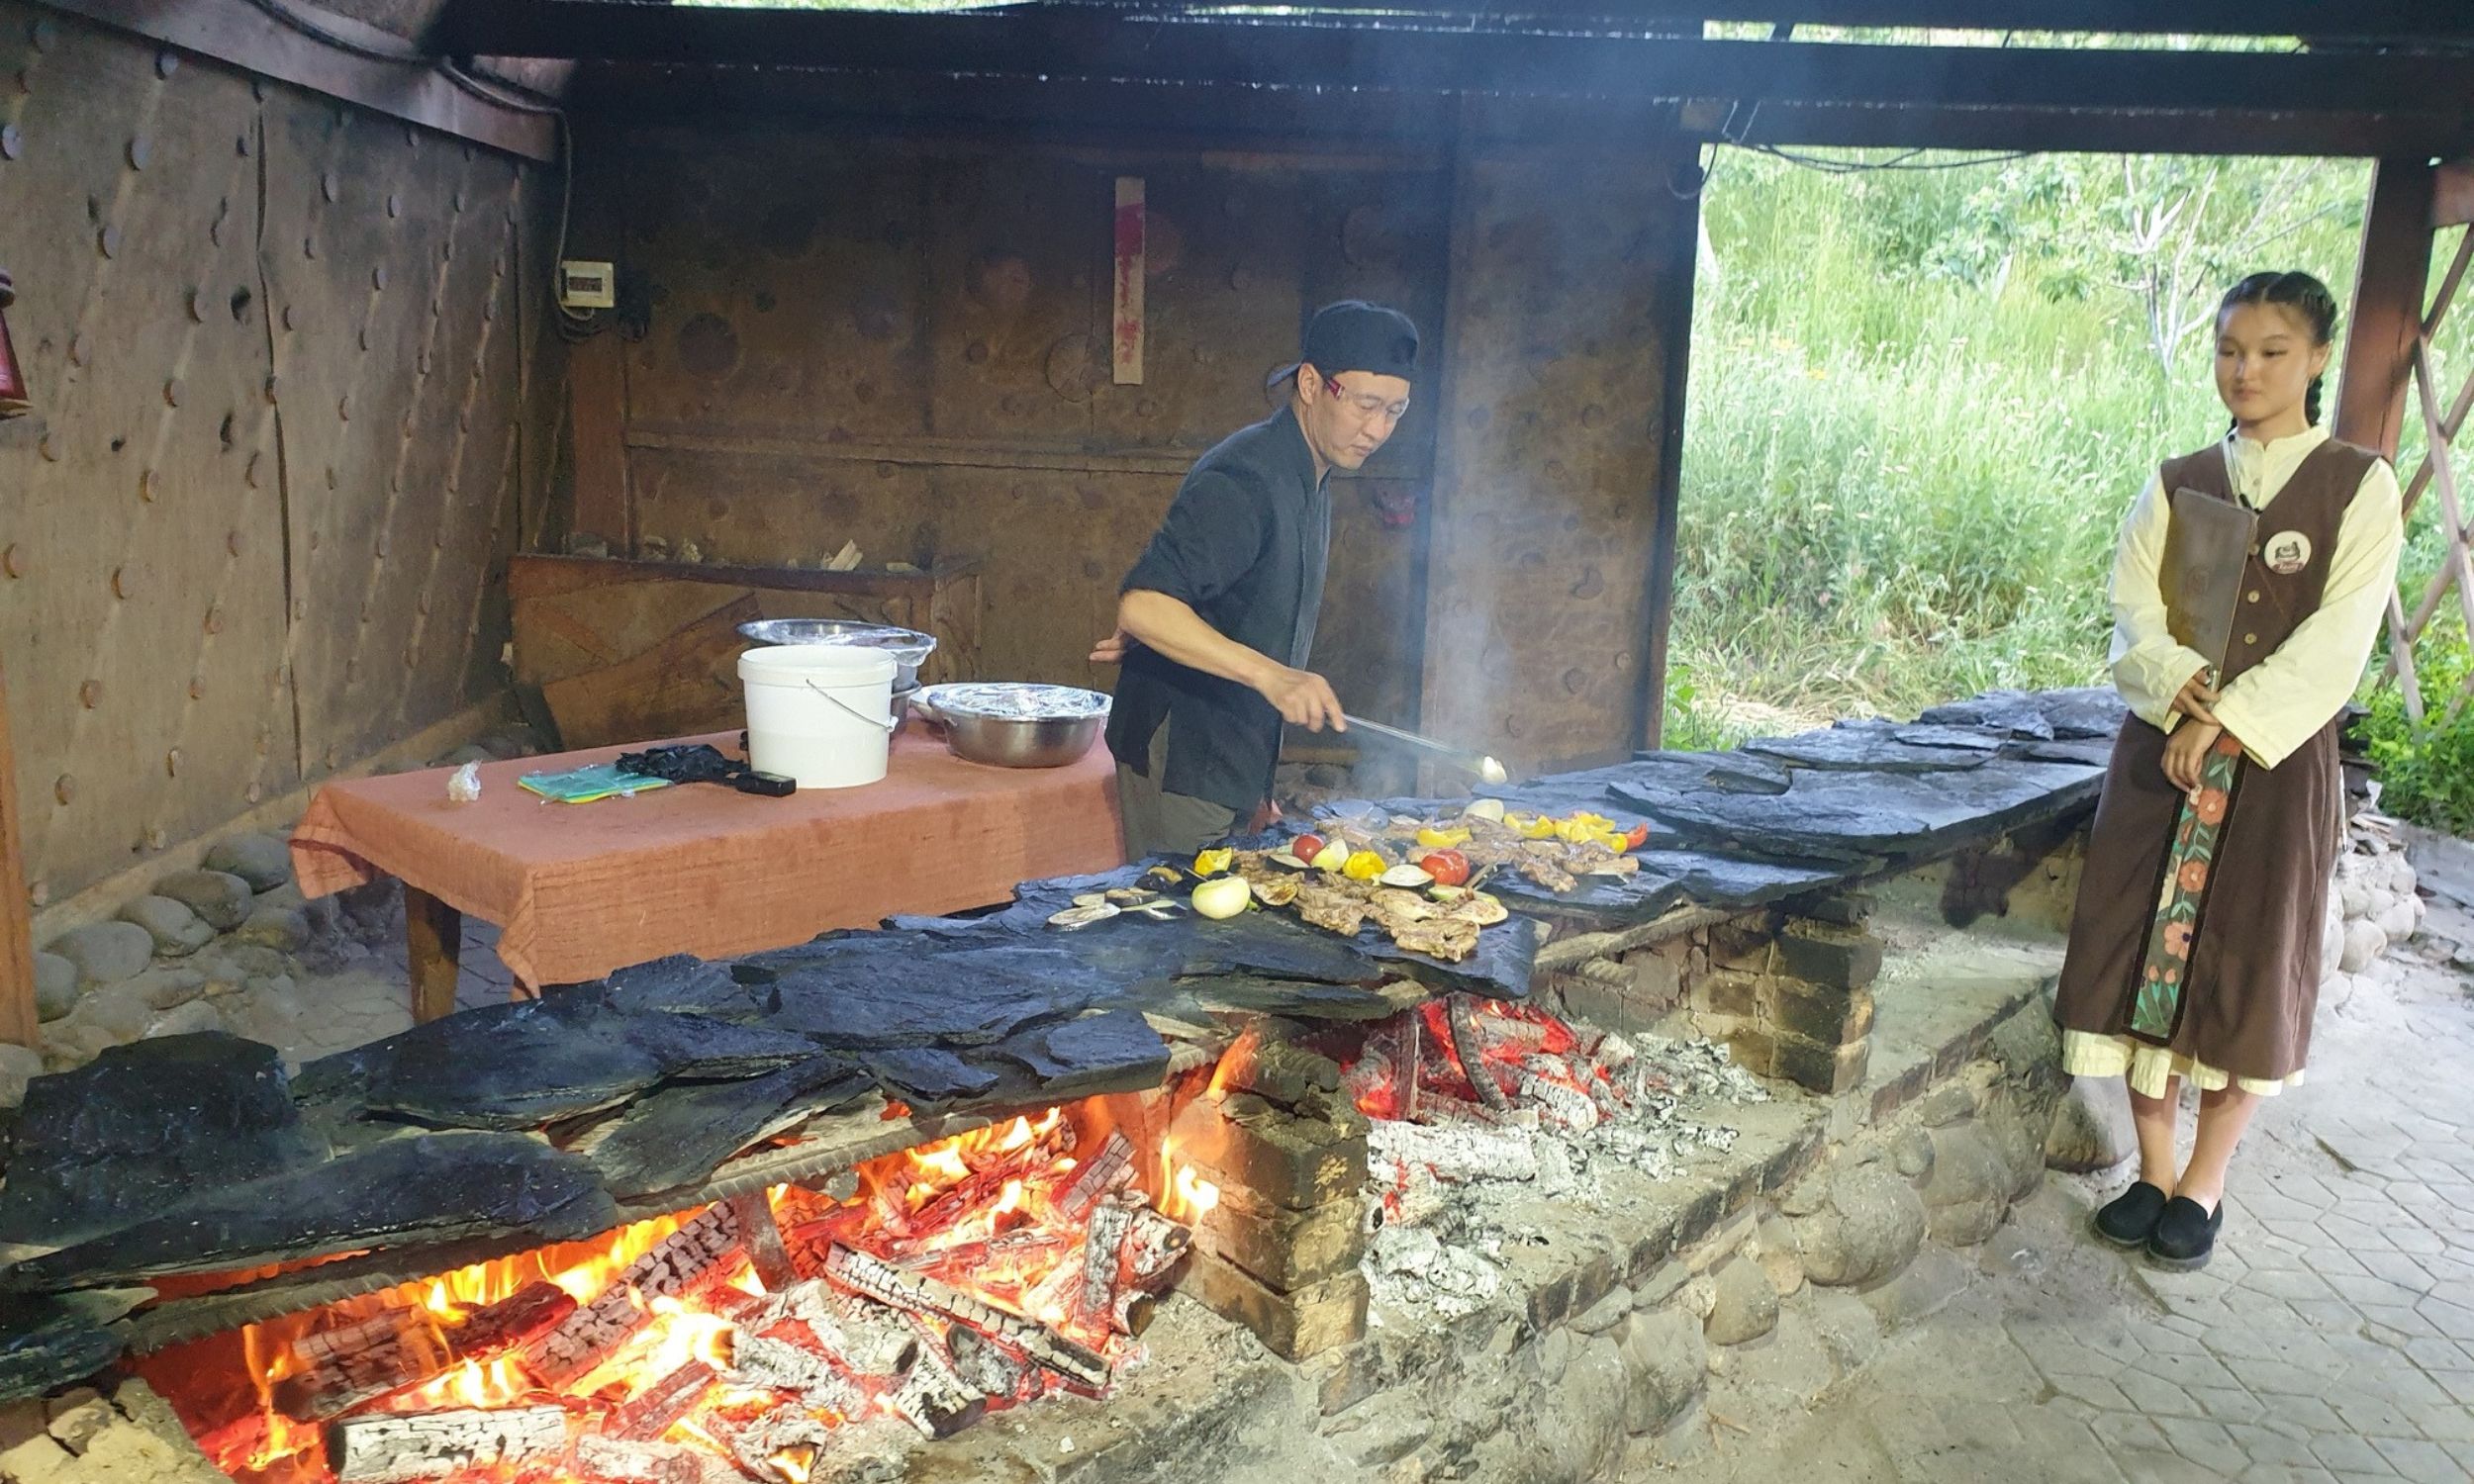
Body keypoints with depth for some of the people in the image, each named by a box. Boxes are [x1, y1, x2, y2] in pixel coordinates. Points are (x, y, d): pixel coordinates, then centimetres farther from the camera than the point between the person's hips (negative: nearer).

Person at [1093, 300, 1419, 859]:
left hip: (1237, 762, 9)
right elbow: (1142, 603, -33)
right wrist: (1268, 672, -41)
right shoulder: (1242, 481, -22)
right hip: (1181, 761, -9)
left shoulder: (1310, 482, 9)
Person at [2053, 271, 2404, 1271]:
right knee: (2147, 953, 1)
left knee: (2247, 967, 2)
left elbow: (2337, 637, -9)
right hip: (2160, 752, 2)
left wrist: (2229, 722, -18)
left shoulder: (2358, 486, 1)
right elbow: (2134, 611, -1)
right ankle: (2155, 1172, 15)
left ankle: (2205, 1185, 15)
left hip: (2279, 759, -2)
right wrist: (2180, 689, -19)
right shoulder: (2177, 485, 9)